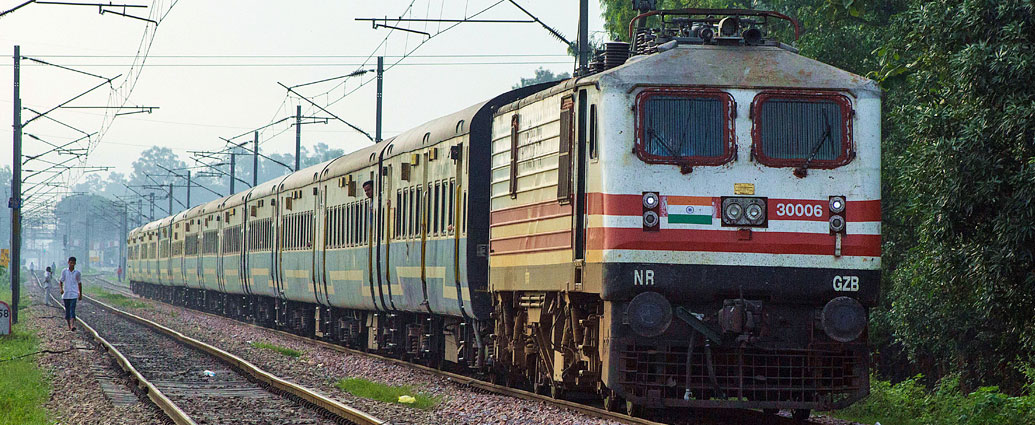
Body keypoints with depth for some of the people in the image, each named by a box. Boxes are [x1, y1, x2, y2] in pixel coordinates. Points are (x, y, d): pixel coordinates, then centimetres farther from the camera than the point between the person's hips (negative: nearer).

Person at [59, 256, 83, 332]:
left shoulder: (77, 273, 4)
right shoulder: (64, 271, 3)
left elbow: (79, 283, 13)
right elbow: (61, 281, 3)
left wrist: (80, 294, 16)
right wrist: (61, 289, -16)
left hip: (74, 294, -2)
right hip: (66, 294, 2)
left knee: (72, 309, -16)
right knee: (67, 309, 8)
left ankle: (72, 325, -28)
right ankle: (69, 325, 23)